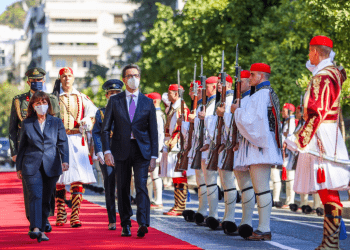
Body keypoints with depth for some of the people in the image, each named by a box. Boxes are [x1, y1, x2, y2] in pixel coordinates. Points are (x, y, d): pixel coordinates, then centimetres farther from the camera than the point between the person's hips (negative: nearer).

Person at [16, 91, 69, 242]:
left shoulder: (56, 122, 10)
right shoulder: (26, 124, 10)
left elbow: (62, 143, 5)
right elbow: (22, 146, 14)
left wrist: (65, 160, -10)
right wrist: (19, 167, 12)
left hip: (51, 167, 1)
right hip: (31, 166, -1)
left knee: (46, 199, 4)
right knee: (35, 196, -16)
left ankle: (41, 230, 12)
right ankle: (35, 228, -25)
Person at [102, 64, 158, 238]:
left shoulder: (147, 102, 7)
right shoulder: (115, 101, 6)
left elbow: (153, 131, 8)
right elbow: (105, 128, 4)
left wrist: (154, 156, 1)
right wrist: (107, 151, -8)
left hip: (142, 150, -1)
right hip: (121, 150, 1)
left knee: (141, 186, -13)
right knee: (123, 189, 5)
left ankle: (143, 224, -20)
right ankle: (125, 225, 15)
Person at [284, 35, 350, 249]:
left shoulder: (322, 77, -15)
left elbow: (316, 113, -21)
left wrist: (297, 141, -20)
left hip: (322, 139, -10)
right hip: (329, 138, 10)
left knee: (328, 191, -11)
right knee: (327, 192, 11)